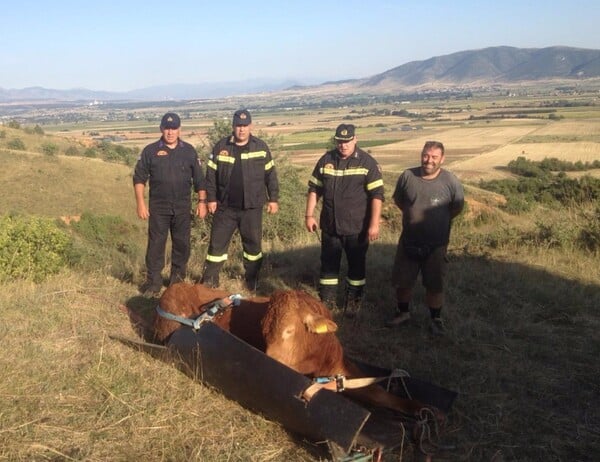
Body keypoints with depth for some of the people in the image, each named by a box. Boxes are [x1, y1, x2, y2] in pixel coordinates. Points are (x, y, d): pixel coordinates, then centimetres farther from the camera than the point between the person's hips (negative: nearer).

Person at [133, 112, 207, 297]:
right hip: (158, 207, -2)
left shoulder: (189, 151, 6)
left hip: (183, 207, 2)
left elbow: (199, 179, 9)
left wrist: (202, 201, 3)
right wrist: (140, 202, -7)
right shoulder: (151, 151, 1)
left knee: (182, 244, 8)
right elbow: (139, 178, 1)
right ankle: (153, 282, 8)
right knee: (156, 245, 0)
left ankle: (178, 279, 22)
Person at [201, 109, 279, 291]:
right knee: (217, 243, 5)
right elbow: (211, 175, 3)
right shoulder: (221, 146, 1)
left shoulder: (261, 147, 0)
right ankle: (209, 281, 15)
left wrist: (273, 199, 3)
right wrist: (211, 198, -1)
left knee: (253, 244, 9)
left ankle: (252, 281, 24)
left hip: (252, 207, 0)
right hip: (225, 207, 0)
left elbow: (270, 175, 4)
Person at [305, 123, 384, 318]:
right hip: (329, 226, 3)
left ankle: (353, 302, 27)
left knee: (357, 265, 11)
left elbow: (377, 195, -11)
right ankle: (327, 301, 24)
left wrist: (374, 224, -16)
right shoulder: (325, 160, 3)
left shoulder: (367, 163, -8)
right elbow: (314, 190, 9)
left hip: (357, 228, -3)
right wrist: (309, 215, 3)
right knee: (328, 264, 10)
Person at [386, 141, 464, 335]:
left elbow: (458, 206, 3)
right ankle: (403, 313, 35)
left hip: (436, 244, -2)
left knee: (434, 284, 8)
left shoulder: (450, 181, -13)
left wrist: (440, 220, 8)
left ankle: (436, 319, 26)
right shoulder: (407, 176, -8)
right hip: (408, 241, 2)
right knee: (402, 281, 13)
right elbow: (398, 199, 10)